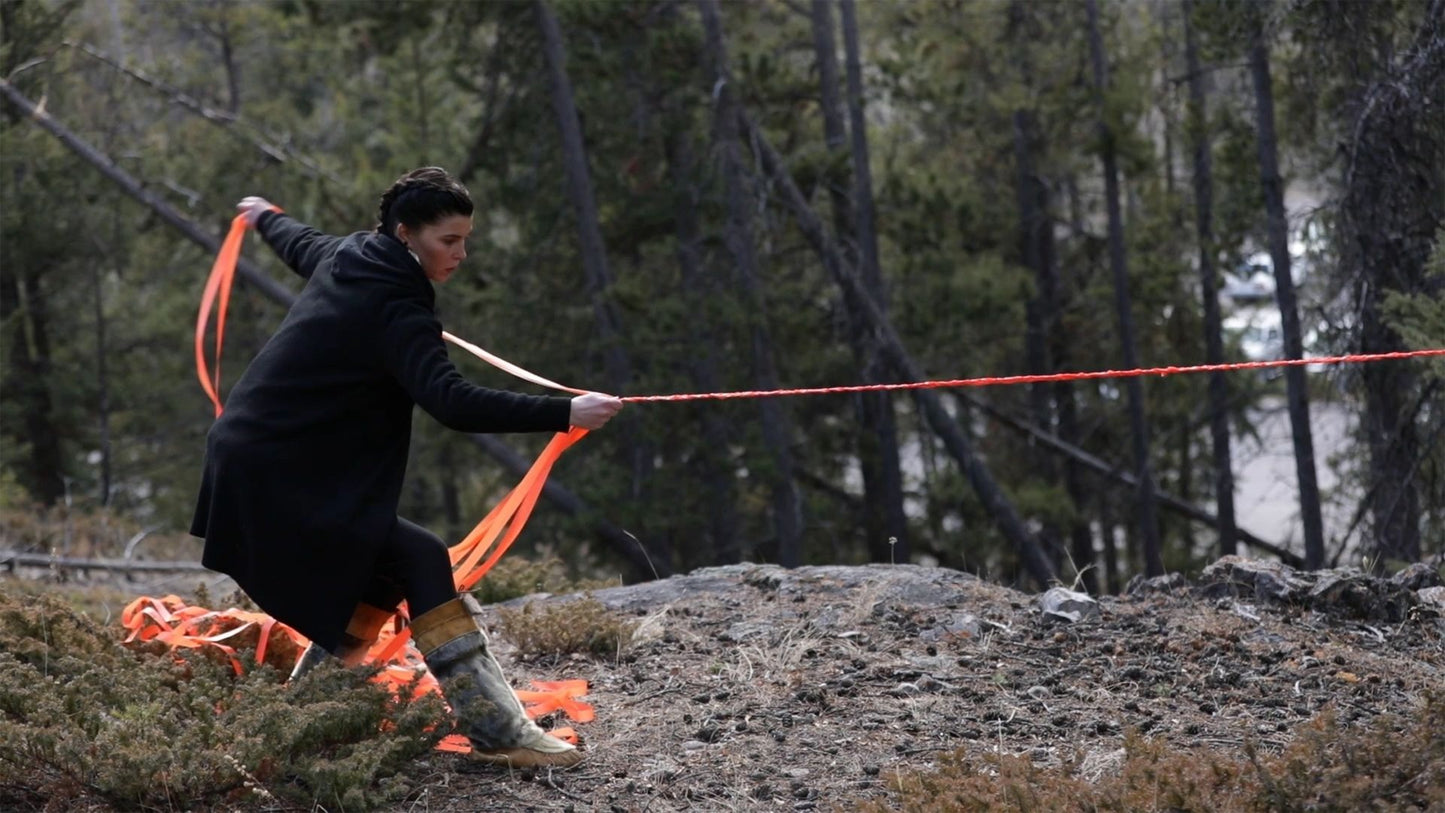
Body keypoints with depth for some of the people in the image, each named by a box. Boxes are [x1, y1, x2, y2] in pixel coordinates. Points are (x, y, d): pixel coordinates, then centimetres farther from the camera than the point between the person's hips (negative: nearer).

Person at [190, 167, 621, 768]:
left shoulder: (347, 259, 7)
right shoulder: (394, 311, -20)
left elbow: (300, 244, 31)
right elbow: (452, 403, -33)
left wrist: (265, 217, 54)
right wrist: (564, 415, -36)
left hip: (252, 462, 10)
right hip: (280, 480, -10)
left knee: (384, 569, 16)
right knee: (422, 563, -14)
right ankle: (493, 729, -18)